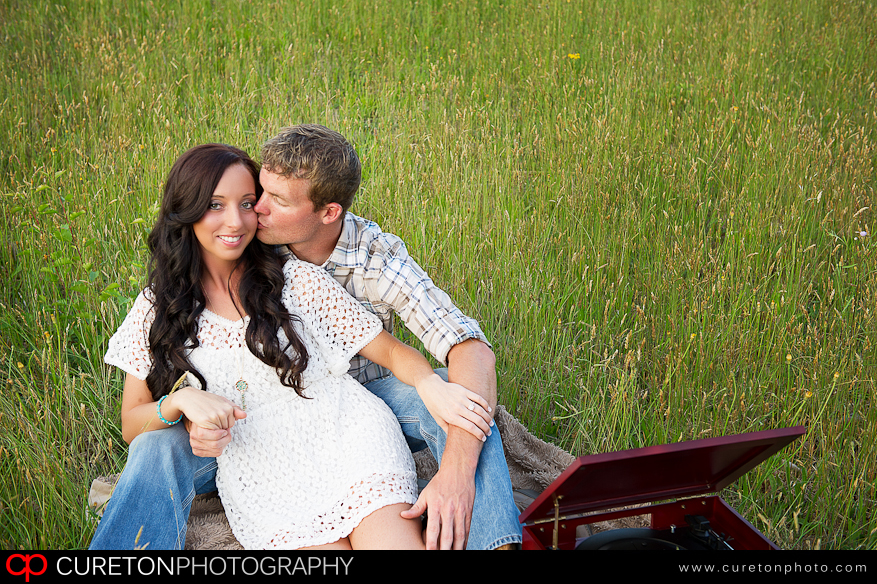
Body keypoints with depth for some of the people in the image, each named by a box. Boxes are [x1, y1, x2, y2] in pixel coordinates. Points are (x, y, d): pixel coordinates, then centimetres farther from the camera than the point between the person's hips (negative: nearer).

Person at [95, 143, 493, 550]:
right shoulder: (157, 308, 9)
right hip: (260, 482, 0)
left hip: (349, 443, 0)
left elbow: (390, 351, 7)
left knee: (393, 541, -25)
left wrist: (431, 385, -16)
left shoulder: (297, 280, 7)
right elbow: (132, 426, 10)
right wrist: (179, 401, -13)